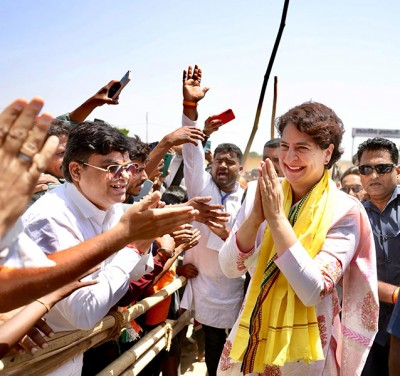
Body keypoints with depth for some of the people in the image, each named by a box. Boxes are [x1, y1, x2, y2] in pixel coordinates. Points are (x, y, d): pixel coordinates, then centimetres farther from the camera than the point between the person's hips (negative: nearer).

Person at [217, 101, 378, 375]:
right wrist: (256, 215, -23)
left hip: (304, 348, -4)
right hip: (252, 336, 4)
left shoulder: (345, 211, -15)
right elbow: (230, 268, -8)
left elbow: (313, 291, -24)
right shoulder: (267, 197, -4)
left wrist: (277, 219, -27)